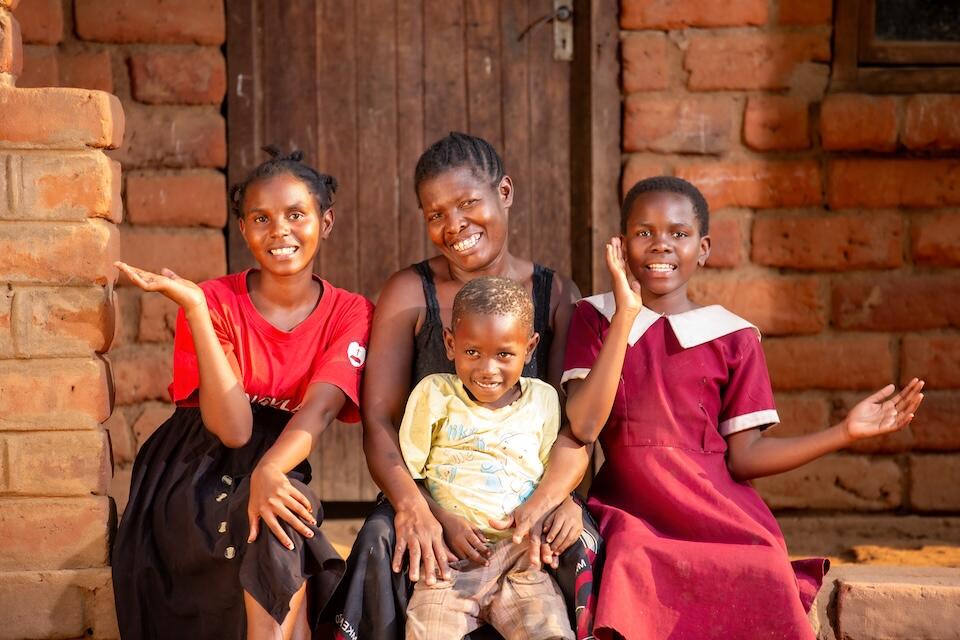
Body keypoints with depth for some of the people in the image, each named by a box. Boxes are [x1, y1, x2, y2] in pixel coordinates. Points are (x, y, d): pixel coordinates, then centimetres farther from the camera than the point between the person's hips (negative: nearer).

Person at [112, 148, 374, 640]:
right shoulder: (216, 301, -9)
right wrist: (194, 306, -26)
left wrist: (269, 473, -41)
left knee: (281, 512, -32)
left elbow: (320, 406, -20)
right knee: (281, 525, -32)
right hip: (196, 479, -2)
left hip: (279, 471, 2)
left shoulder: (349, 314, -3)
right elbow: (233, 428, -20)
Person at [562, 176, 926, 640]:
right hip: (630, 510, -1)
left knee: (760, 572, -29)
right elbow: (584, 427, -9)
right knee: (633, 564, -34)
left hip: (715, 510, 1)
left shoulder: (732, 337, 8)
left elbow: (743, 456, 5)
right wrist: (627, 315, -13)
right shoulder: (596, 318, 7)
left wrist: (845, 432, -3)